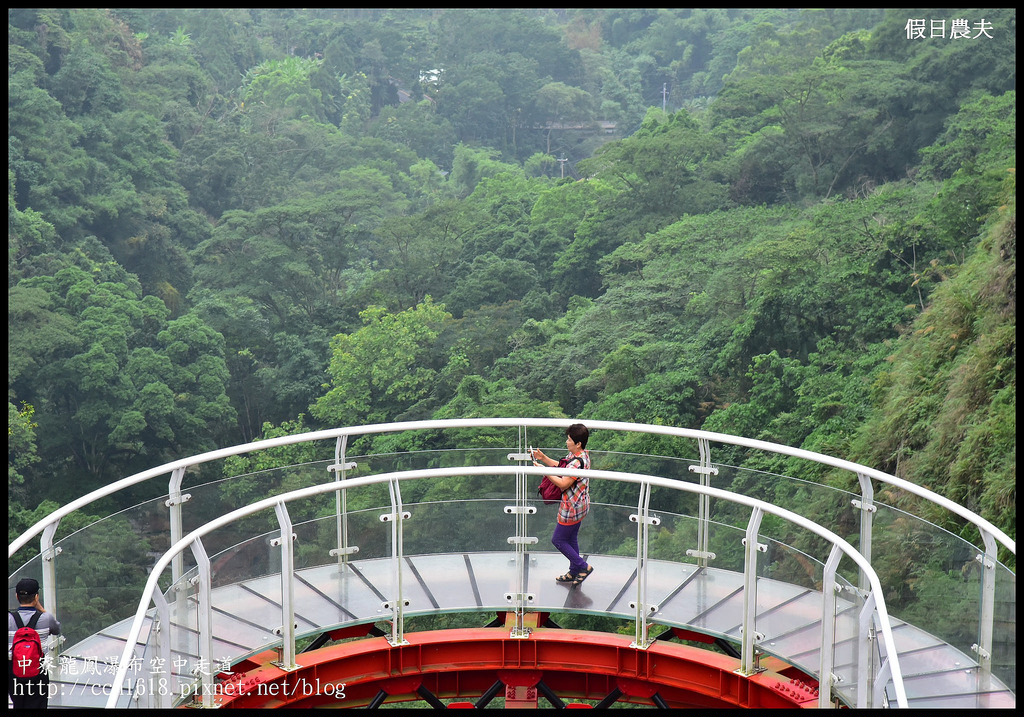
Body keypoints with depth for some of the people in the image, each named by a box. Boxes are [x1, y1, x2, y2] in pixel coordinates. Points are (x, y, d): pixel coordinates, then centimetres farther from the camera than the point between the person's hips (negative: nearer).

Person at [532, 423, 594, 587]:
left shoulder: (578, 462, -28)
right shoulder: (578, 455, 3)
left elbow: (563, 484, -27)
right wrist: (544, 458, 4)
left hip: (571, 508, -10)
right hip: (578, 506, 10)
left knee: (558, 540, 4)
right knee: (571, 539, 21)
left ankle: (583, 566, 11)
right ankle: (574, 573, 33)